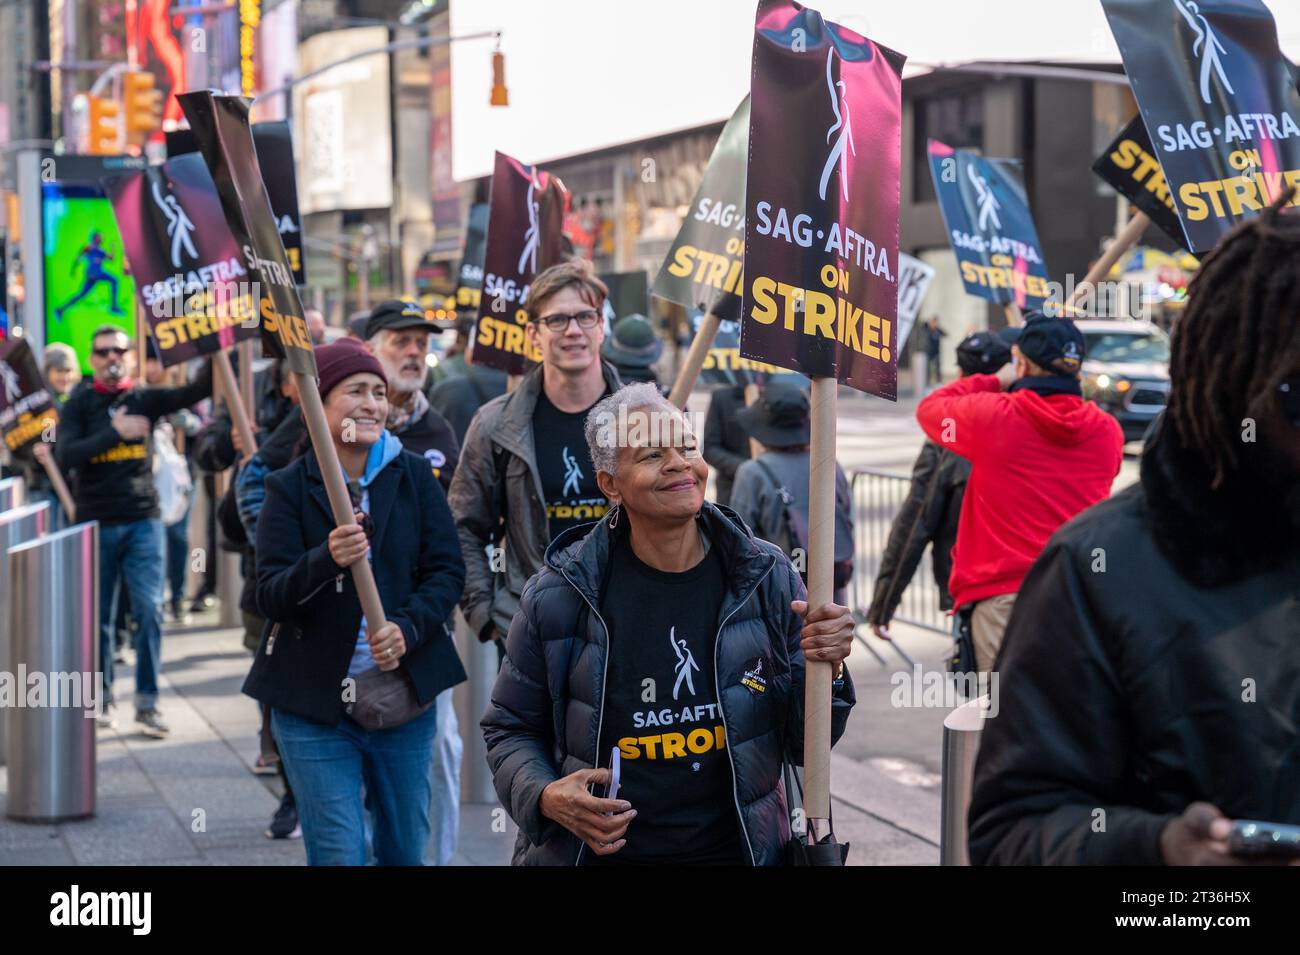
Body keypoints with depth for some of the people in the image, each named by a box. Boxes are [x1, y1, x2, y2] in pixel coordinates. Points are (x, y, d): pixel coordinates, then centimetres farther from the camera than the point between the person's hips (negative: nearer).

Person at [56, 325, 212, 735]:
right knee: (99, 615, 7)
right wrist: (114, 432, -18)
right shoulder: (79, 404, 2)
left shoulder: (146, 399, 5)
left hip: (143, 521, 0)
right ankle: (101, 694, 22)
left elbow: (198, 389, -9)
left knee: (150, 610, -7)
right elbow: (65, 456, -12)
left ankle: (147, 702, -2)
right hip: (95, 523, 0)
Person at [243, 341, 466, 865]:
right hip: (314, 700, -2)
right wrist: (326, 560, -30)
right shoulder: (289, 487, -3)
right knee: (338, 855, -6)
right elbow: (270, 596, -10)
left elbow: (447, 569, 1)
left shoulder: (413, 475, 3)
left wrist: (408, 627, -18)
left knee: (405, 850, 11)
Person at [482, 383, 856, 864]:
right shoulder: (558, 595, -10)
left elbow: (801, 745, 0)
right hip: (599, 851, -1)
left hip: (736, 848, 1)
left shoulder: (767, 578, -6)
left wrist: (823, 672, -18)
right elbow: (510, 730, 1)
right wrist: (544, 799, -17)